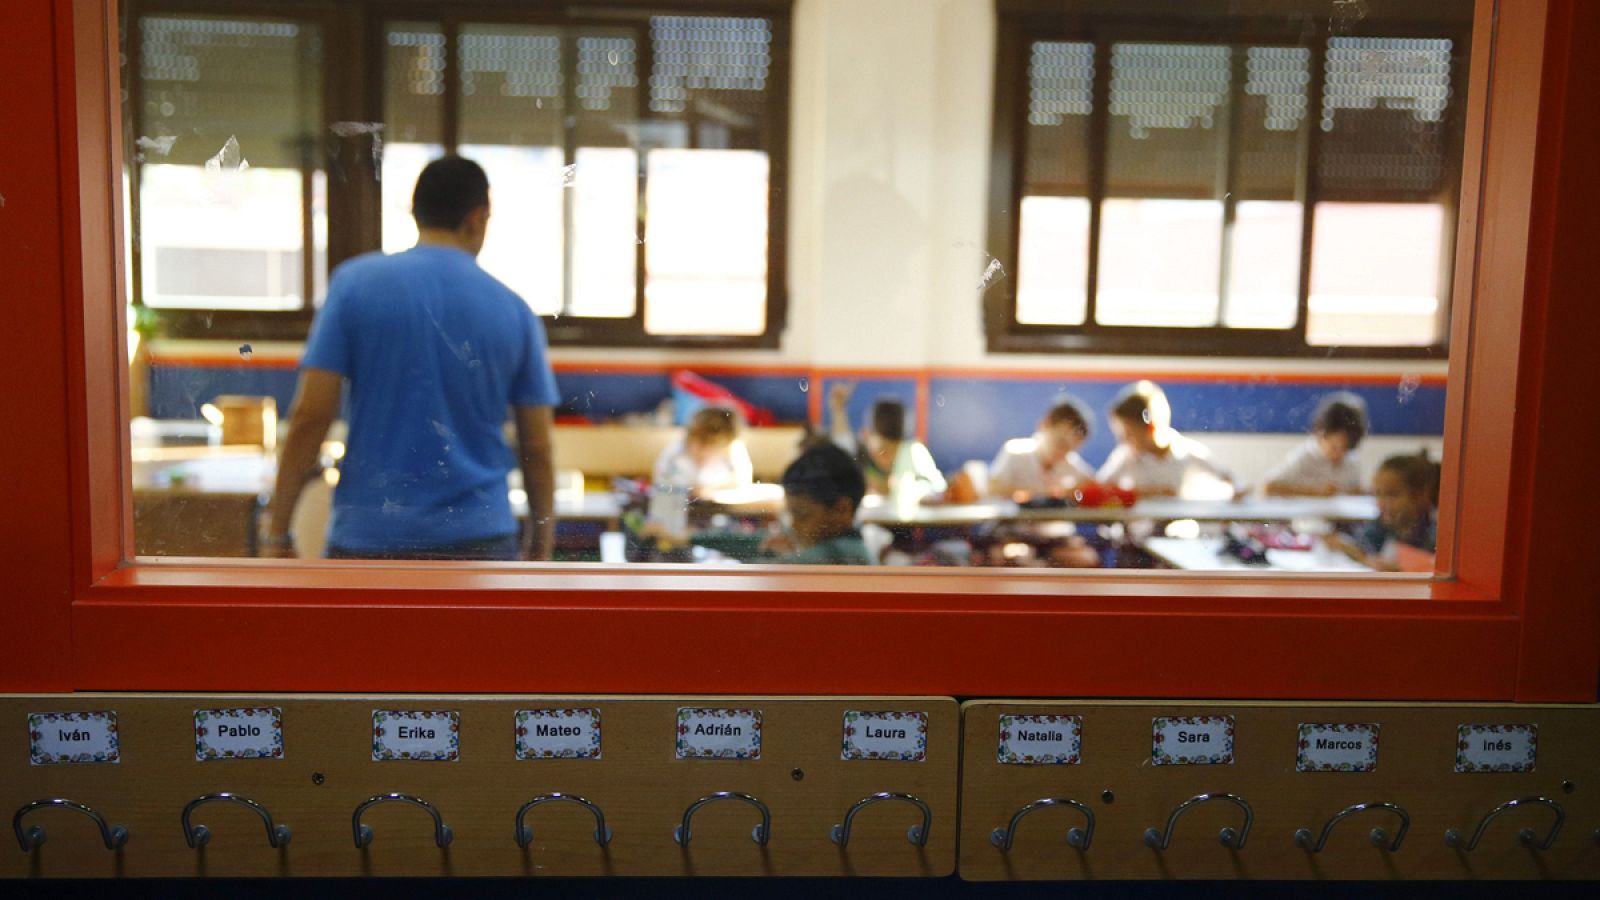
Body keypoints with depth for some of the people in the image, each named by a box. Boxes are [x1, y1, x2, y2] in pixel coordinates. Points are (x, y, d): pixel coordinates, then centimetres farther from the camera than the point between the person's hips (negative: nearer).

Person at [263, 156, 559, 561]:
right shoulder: (513, 311, 2)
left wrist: (277, 533, 1)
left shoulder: (355, 282, -2)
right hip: (478, 540, 1)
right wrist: (540, 547, 17)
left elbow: (310, 417, -6)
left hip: (368, 538, 0)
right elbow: (537, 451, 5)